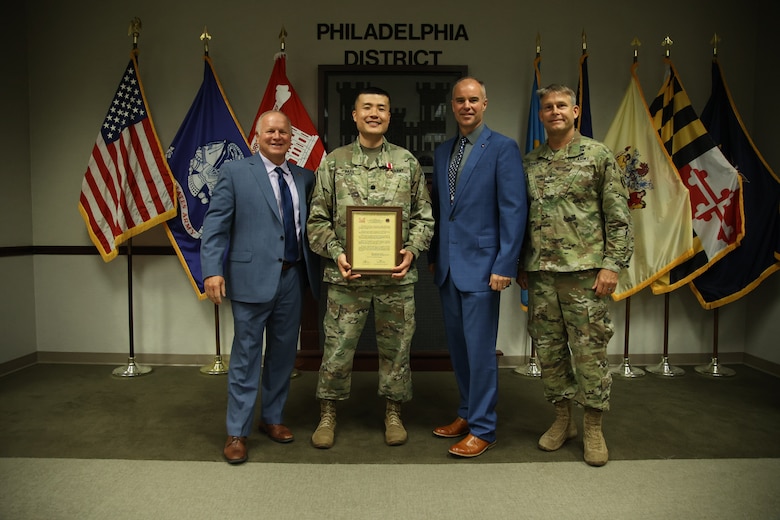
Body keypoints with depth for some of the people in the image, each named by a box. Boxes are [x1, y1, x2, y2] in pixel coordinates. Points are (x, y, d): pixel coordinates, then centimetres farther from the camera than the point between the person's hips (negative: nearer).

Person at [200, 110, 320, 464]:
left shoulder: (305, 178, 11)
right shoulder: (235, 173, 0)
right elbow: (215, 225, -5)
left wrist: (315, 271, -1)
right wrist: (212, 270, -14)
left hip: (293, 278, 4)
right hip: (252, 278, -4)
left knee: (283, 354, 14)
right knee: (246, 356, 4)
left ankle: (272, 418, 32)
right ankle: (236, 433, 17)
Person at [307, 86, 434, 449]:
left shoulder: (407, 163, 7)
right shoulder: (333, 162, 5)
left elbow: (423, 216, 8)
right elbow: (318, 219, 4)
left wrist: (411, 250, -8)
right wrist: (335, 253, -11)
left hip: (397, 275, 1)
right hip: (347, 275, -1)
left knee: (396, 347, 10)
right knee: (337, 347, 6)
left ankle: (393, 412, 29)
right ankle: (328, 413, 25)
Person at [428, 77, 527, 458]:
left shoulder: (503, 148, -6)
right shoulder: (442, 152, 14)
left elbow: (513, 211, -11)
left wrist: (505, 265, -16)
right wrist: (432, 256, 14)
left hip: (481, 265, -6)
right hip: (448, 267, 7)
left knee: (480, 349, -1)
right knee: (457, 345, 15)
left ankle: (482, 429, 14)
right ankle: (467, 413, 31)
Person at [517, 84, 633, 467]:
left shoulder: (598, 155, 2)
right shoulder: (528, 162, 12)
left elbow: (618, 216, -2)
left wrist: (612, 264, -9)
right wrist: (520, 264, 12)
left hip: (584, 270, -3)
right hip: (540, 273, 4)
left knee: (590, 350, 1)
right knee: (548, 349, 9)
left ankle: (593, 428, 17)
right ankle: (562, 419, 26)